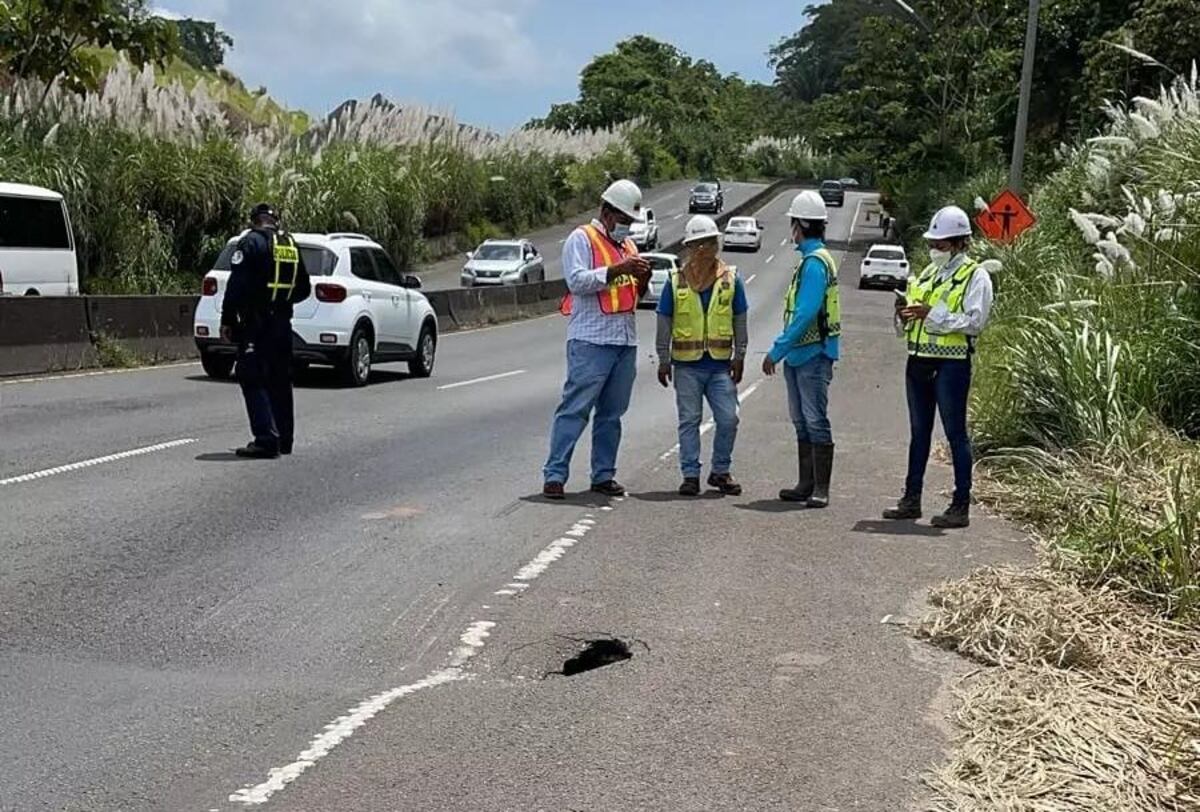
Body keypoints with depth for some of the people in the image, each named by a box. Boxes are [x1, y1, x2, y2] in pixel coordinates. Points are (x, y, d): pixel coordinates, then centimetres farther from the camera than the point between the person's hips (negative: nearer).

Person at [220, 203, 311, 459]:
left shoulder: (251, 242, -8)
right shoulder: (291, 245, 13)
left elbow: (237, 285, -15)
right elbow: (303, 289, 18)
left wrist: (227, 320, -10)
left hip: (255, 325, -7)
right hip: (283, 323, 7)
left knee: (253, 381, -5)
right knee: (280, 380, 15)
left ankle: (266, 440, -13)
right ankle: (284, 439, 21)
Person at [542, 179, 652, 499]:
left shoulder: (627, 245, 22)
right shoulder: (581, 239, 0)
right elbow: (577, 280, -15)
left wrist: (642, 280, 3)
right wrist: (618, 269, -20)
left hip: (626, 340, 7)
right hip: (590, 340, -7)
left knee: (612, 413, 9)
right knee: (575, 409, -9)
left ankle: (603, 475, 16)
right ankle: (554, 475, -7)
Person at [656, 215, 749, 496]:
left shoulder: (731, 280, 3)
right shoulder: (675, 282, 1)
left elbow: (739, 322, 9)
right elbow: (664, 324, 6)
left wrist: (739, 357, 5)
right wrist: (664, 360, 4)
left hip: (721, 365, 1)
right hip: (687, 365, -1)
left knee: (728, 420, 0)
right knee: (689, 421, 4)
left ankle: (721, 471, 17)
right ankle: (690, 475, 12)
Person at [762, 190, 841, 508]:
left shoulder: (815, 262, -16)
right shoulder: (811, 259, 15)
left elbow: (805, 314, -22)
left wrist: (777, 350, -20)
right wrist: (782, 349, 18)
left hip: (813, 354, -10)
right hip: (799, 354, 10)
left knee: (816, 422, -5)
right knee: (801, 422, 13)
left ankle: (821, 489, -1)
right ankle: (806, 484, 20)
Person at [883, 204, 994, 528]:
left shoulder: (976, 277, -5)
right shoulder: (927, 274, 17)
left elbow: (975, 322, -16)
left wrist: (934, 314, -22)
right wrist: (905, 313, 0)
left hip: (951, 364, -7)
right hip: (919, 360, 7)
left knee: (955, 433, -2)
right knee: (919, 432, 13)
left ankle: (961, 506, 5)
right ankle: (911, 499, 21)